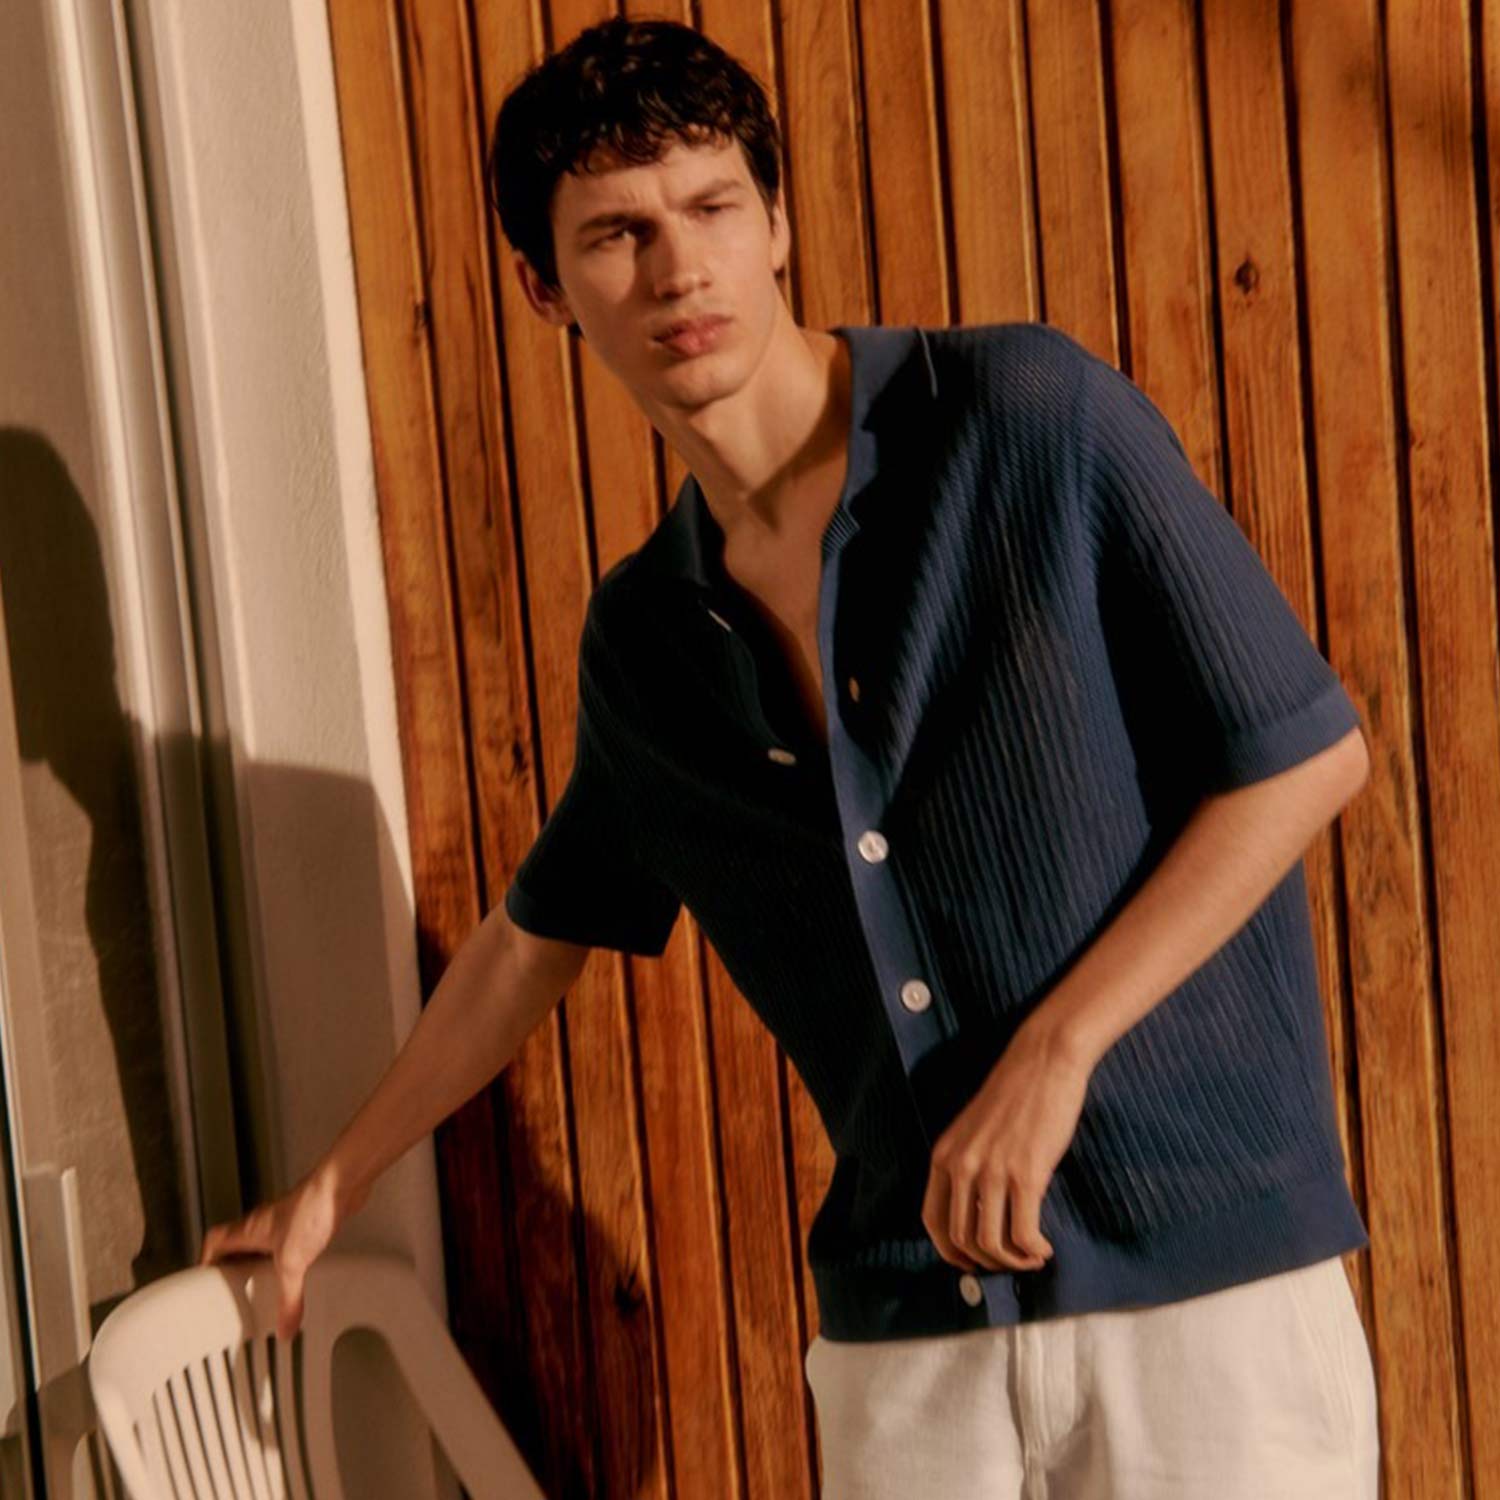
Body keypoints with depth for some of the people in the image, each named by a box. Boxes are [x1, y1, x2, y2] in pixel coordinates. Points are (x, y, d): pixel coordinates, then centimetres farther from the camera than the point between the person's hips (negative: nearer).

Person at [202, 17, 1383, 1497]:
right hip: (904, 1324, 4)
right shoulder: (641, 636, 8)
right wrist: (330, 1187, 30)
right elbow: (532, 935, 24)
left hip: (1205, 1276, -4)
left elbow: (1308, 752, -7)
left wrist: (1053, 1056, -12)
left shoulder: (1032, 417, -6)